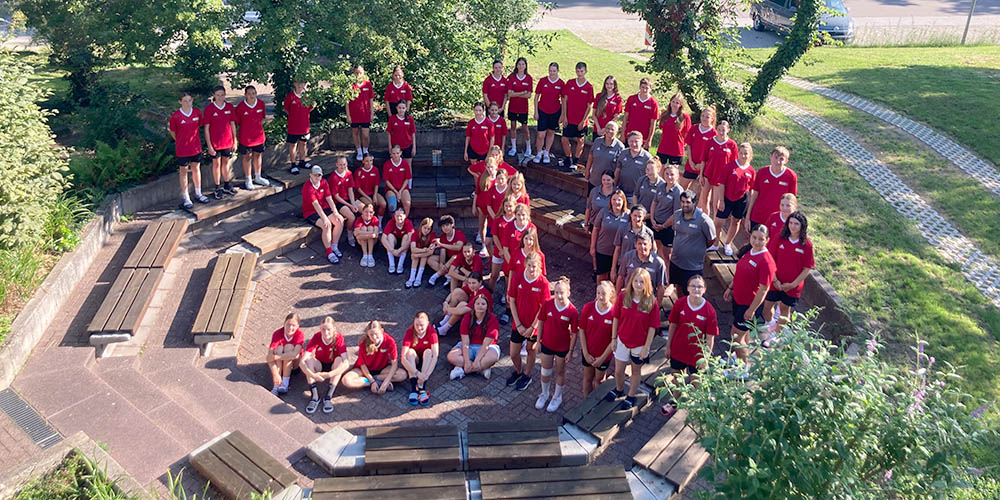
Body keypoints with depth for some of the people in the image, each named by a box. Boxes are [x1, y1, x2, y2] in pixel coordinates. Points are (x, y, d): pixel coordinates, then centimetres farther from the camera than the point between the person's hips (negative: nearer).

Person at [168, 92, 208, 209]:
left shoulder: (197, 112, -5)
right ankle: (185, 198, 17)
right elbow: (173, 133, -1)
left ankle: (198, 194, 32)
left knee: (196, 169, 16)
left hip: (196, 147, 4)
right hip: (182, 149, -4)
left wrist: (192, 138, 12)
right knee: (183, 172, 8)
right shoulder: (175, 116, -15)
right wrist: (181, 141, 8)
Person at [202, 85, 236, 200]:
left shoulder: (230, 107, -2)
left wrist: (235, 140, 6)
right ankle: (218, 189, 19)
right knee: (216, 164, 9)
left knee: (226, 162, 16)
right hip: (215, 142, -3)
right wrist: (209, 145, -11)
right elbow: (206, 128, -9)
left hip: (228, 141, 3)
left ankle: (227, 186, 30)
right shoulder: (209, 108, -11)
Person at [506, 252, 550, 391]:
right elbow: (512, 302, -6)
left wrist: (532, 327, -13)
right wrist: (518, 324, -9)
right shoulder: (517, 278, -13)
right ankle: (518, 371, 43)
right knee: (513, 354, 11)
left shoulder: (543, 282, -18)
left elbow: (543, 307, -13)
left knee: (531, 350, 19)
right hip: (518, 324, 2)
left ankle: (527, 375, 43)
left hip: (534, 324, -2)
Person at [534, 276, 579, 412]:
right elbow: (540, 322, -3)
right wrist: (538, 341, 1)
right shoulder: (547, 304, -16)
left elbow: (574, 333, -12)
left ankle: (557, 397, 41)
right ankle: (544, 394, 44)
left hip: (563, 347, -2)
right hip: (547, 344, 2)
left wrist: (570, 351, -8)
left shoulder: (572, 311, -22)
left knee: (560, 372, 19)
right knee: (545, 372, 18)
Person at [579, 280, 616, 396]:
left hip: (604, 355, -1)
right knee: (588, 378, 20)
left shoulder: (615, 312, -21)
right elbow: (582, 330, -7)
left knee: (599, 380, 18)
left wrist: (602, 358, -12)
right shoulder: (588, 307, -15)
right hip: (588, 353, 2)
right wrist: (585, 353, -8)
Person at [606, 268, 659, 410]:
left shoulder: (652, 302, -19)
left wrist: (646, 347, -11)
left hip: (640, 344, -2)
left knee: (636, 371, 19)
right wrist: (613, 338, 1)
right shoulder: (623, 297, -14)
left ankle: (631, 396, 42)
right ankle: (619, 390, 47)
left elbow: (652, 327, -13)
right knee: (618, 371, 17)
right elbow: (616, 318, -3)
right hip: (622, 340, 2)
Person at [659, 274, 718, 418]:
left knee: (695, 381, 15)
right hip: (678, 349, 2)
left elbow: (710, 337, -13)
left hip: (697, 353, -2)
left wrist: (706, 357, -11)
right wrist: (668, 346, 4)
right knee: (677, 375, 23)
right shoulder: (680, 303, -14)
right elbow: (673, 326, -2)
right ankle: (674, 401, 46)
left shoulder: (709, 310, -19)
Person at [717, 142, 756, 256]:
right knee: (718, 222, -3)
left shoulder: (751, 171, -2)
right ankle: (715, 243, 18)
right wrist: (721, 200, -10)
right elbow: (722, 184, -8)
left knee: (736, 221, 16)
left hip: (742, 199, 3)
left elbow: (751, 190, 5)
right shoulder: (730, 166, -10)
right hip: (727, 198, -3)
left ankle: (727, 244, 34)